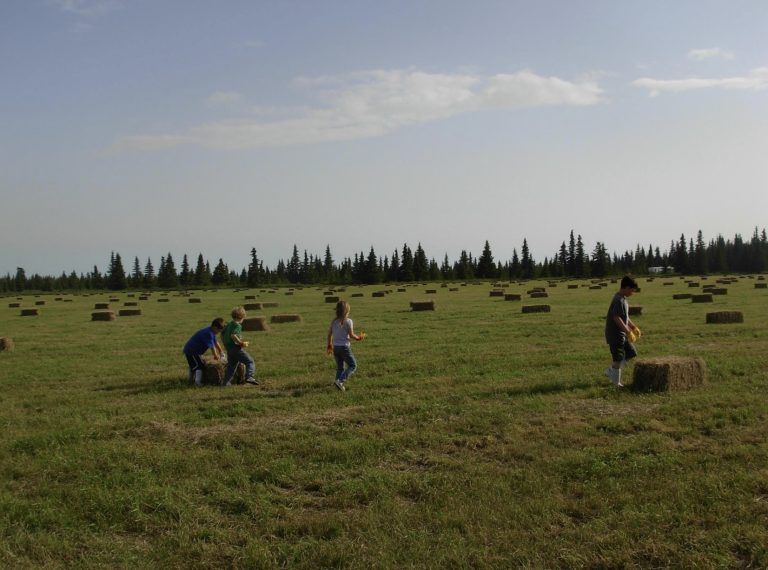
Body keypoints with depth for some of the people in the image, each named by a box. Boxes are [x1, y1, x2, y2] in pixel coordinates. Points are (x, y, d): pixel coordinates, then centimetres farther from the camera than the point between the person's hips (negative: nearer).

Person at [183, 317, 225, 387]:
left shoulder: (211, 332, 7)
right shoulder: (208, 334, -26)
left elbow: (216, 342, 16)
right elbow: (212, 346, -23)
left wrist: (221, 352, 17)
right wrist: (216, 356, -12)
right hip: (192, 351, -11)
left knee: (193, 365, 23)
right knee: (199, 365, -12)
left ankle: (191, 380, 37)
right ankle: (198, 382, -14)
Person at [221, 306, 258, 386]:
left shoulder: (228, 324, 15)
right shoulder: (238, 325, -12)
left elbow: (222, 334, 22)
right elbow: (233, 335, -27)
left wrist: (225, 344, 29)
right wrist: (241, 343, -19)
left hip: (228, 348, 9)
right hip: (235, 347, -9)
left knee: (231, 366, 17)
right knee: (249, 361, -6)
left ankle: (226, 382, 16)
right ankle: (249, 377, -22)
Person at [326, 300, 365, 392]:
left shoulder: (334, 321, 4)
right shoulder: (348, 321, -12)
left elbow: (329, 334, 8)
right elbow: (351, 335, -12)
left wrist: (329, 345, 22)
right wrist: (358, 337, 8)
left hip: (335, 347, 6)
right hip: (344, 347, -6)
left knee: (340, 367, 17)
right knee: (353, 366, 4)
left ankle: (339, 384, 9)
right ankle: (340, 381, -12)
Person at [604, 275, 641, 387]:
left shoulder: (622, 299, 12)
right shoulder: (619, 300, -21)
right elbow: (617, 318, -26)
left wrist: (634, 327, 22)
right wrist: (628, 331, -25)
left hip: (621, 334, 10)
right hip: (615, 335, -10)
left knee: (631, 353, 14)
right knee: (618, 359, -2)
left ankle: (610, 371, 19)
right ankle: (616, 383, 9)